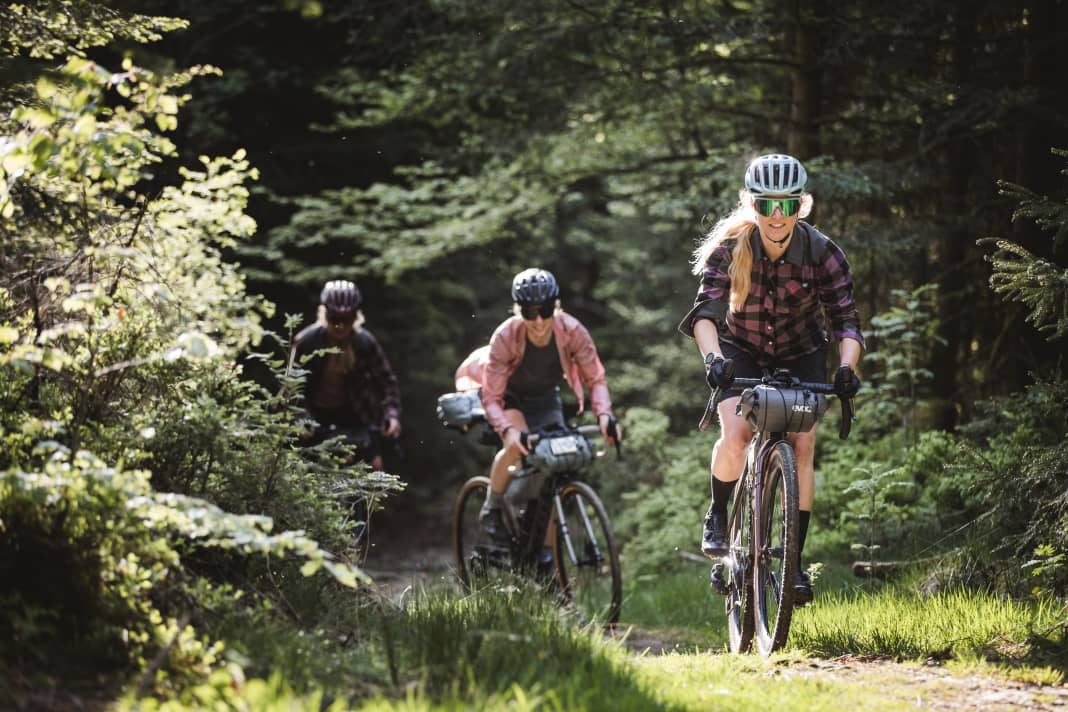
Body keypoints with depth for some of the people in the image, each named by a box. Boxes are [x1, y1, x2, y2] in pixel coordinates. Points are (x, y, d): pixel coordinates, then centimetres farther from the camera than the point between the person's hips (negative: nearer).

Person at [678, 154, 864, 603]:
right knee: (736, 435, -24)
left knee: (802, 445, -13)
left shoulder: (823, 253, -22)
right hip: (742, 350, -1)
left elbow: (846, 321, -23)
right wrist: (712, 355, -50)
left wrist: (847, 366, -43)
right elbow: (705, 311, -31)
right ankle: (718, 514, 3)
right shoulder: (730, 247, -23)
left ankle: (795, 558, -5)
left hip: (801, 352, 1)